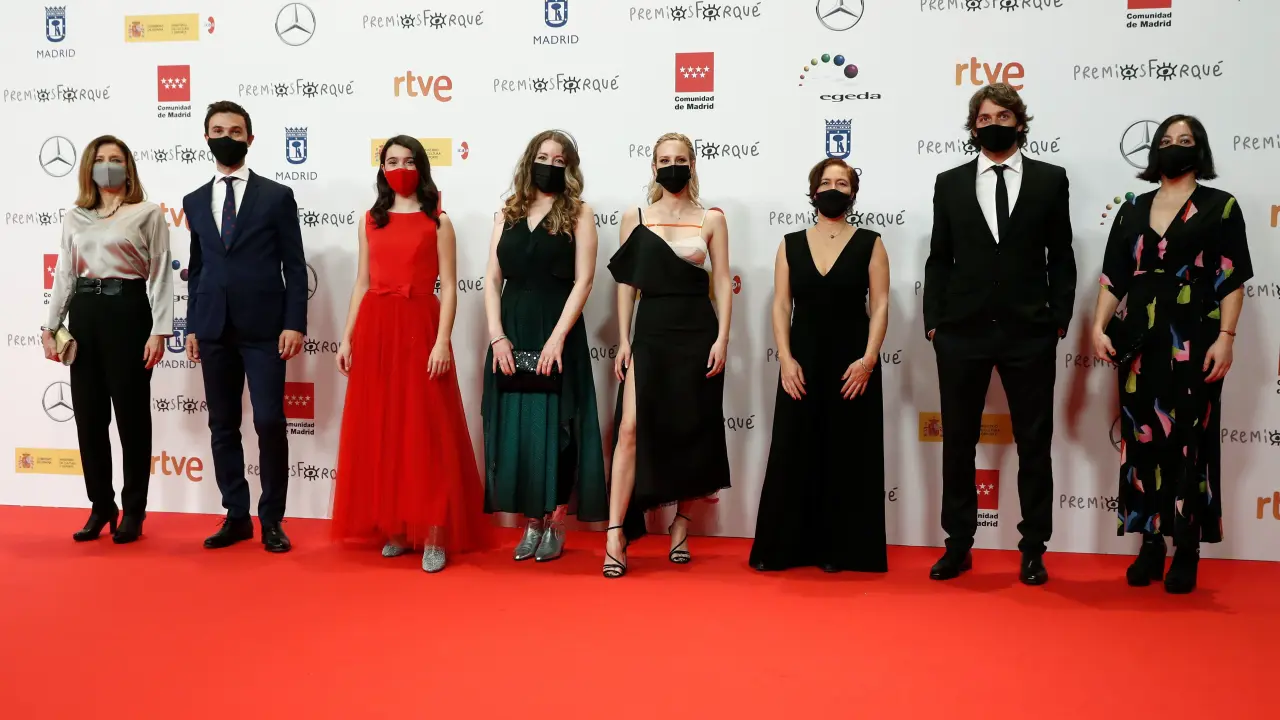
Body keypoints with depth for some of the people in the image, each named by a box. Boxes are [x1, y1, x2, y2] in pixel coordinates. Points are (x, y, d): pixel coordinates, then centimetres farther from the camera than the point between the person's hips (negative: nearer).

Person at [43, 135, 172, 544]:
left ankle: (133, 512, 11)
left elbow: (159, 275, -4)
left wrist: (159, 331, -11)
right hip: (84, 313, 5)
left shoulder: (148, 214, 1)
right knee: (89, 416, 7)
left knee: (132, 415, 1)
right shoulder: (74, 218, 14)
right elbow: (64, 275, 14)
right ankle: (101, 507, 19)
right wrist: (50, 326, 6)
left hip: (128, 310, -5)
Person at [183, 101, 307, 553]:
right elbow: (197, 269, 16)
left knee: (270, 423, -7)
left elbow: (294, 266, -1)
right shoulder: (195, 202, 15)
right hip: (213, 329, 4)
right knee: (223, 426, 7)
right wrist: (192, 327, 10)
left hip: (264, 327, -4)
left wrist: (295, 323, -9)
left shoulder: (277, 196, 3)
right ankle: (236, 516, 17)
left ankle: (271, 519, 5)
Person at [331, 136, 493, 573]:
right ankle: (394, 528, 15)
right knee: (379, 430, 5)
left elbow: (449, 288, -3)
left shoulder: (437, 222, 3)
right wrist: (348, 338, 5)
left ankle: (433, 536, -2)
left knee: (426, 430, -5)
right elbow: (361, 284, 13)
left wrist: (443, 340, -13)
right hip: (375, 330, 4)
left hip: (419, 328, -4)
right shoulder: (371, 221, 13)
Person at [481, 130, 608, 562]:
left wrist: (557, 338, -16)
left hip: (556, 332, -3)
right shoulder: (507, 213, 11)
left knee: (555, 425, 0)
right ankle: (531, 522, 15)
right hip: (511, 332, 4)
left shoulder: (579, 213, 1)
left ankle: (554, 523, 11)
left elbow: (583, 280, -7)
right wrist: (497, 336, -6)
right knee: (515, 425, 4)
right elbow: (492, 279, 7)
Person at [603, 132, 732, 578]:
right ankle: (615, 534, -9)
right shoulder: (635, 217, 8)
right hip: (650, 332, 0)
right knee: (632, 429, -11)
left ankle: (681, 526, 20)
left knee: (692, 432, 6)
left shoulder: (711, 219, 6)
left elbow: (722, 282, 3)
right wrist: (623, 340, 1)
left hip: (698, 333, 0)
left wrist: (722, 338, -6)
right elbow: (626, 282, 7)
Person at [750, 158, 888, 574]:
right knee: (794, 455, 3)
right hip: (802, 362, 1)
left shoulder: (869, 243, 2)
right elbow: (781, 306, 3)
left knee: (848, 457, 3)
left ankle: (840, 548, 13)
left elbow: (880, 306, -3)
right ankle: (784, 547, 11)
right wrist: (785, 359, -8)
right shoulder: (791, 244, 7)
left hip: (852, 364, -1)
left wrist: (869, 358, -13)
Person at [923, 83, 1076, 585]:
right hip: (962, 331, 1)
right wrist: (933, 321, 0)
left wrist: (1060, 319, -2)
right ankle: (958, 545, 19)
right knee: (958, 443, 7)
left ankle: (1033, 550, 17)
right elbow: (939, 258, 7)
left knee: (1034, 444, 6)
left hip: (1029, 332, -1)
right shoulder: (950, 183, 8)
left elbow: (1061, 257, 5)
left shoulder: (1050, 179, 6)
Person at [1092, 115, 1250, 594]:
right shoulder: (1133, 210, 11)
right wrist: (1100, 327, -3)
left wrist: (1225, 338, -12)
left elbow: (1232, 280, -3)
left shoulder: (1221, 207, 2)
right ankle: (1150, 545, 12)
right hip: (1140, 342, 3)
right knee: (1143, 440, 3)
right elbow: (1114, 277, 9)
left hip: (1194, 343, -3)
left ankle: (1187, 550, 7)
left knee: (1189, 442, -1)